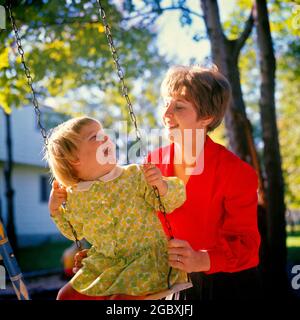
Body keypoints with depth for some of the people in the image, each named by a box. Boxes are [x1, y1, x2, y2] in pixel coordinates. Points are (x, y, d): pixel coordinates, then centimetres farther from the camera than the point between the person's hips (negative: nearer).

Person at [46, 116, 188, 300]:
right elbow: (75, 231, 17)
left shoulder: (134, 176, -13)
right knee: (66, 296, 1)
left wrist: (162, 185, -30)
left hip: (145, 259, -4)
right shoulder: (74, 197, -3)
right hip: (103, 263, 4)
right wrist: (56, 211, 2)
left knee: (122, 296, -25)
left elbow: (171, 202, -10)